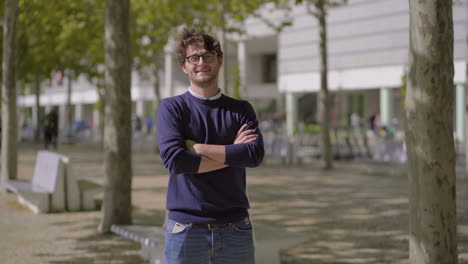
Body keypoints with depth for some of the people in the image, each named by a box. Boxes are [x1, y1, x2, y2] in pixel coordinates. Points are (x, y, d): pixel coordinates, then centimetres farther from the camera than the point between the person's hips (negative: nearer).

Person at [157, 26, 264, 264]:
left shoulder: (241, 110, 9)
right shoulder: (171, 108, 2)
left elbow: (255, 155, -10)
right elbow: (174, 159, -14)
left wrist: (197, 147, -11)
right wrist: (231, 153, -8)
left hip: (234, 227, 2)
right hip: (186, 228, -2)